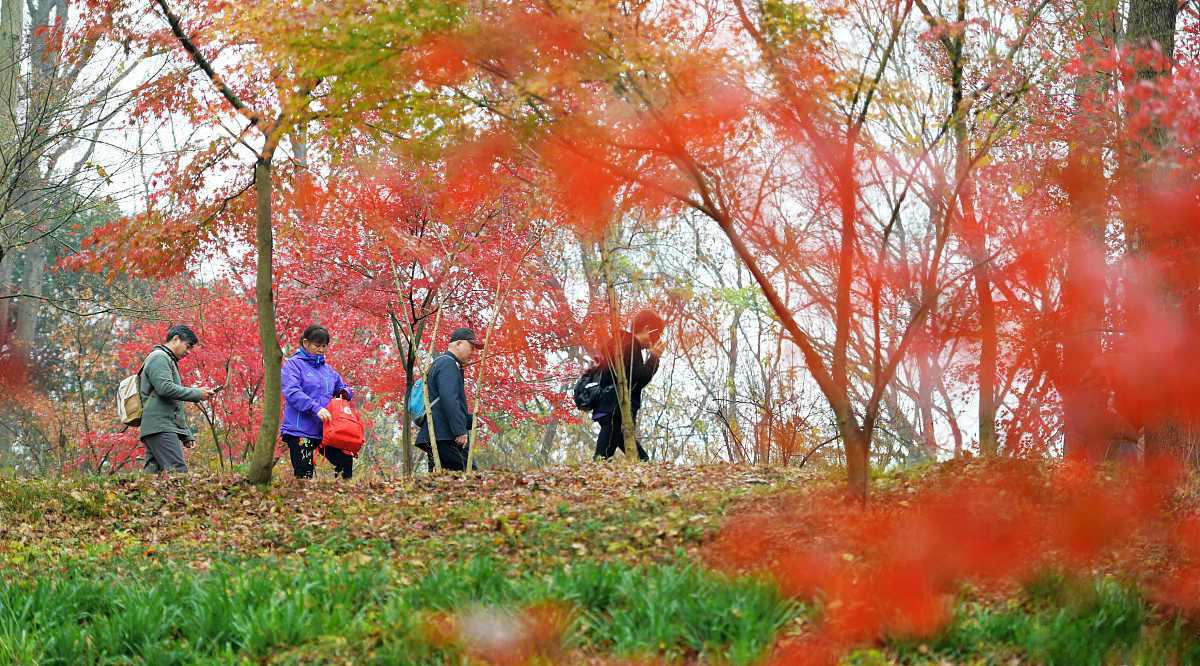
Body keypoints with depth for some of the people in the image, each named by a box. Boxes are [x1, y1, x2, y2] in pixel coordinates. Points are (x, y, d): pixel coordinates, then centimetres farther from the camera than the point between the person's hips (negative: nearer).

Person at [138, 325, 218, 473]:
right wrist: (197, 394, -12)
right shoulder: (159, 357, -1)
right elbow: (165, 388, -18)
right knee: (178, 470, -20)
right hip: (159, 427, -10)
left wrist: (186, 434, 25)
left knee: (153, 471, 2)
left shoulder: (169, 361, 31)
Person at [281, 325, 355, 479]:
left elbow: (341, 388, 28)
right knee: (304, 474, -7)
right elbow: (292, 393, -17)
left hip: (324, 430, 6)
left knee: (346, 460, -2)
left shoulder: (327, 369, 18)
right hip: (300, 430, -6)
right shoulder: (293, 365, -2)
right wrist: (316, 408, -28)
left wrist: (344, 392, 1)